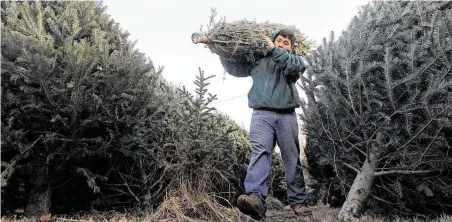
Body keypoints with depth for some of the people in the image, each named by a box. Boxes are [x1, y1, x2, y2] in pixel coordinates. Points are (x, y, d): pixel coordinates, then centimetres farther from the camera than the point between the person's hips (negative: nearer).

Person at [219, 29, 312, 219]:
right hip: (262, 114, -1)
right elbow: (234, 68, 25)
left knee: (292, 159, 3)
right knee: (260, 151, -22)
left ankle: (299, 201, 12)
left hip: (286, 115, 1)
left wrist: (274, 50, -2)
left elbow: (295, 66, -6)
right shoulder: (258, 59, 20)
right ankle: (256, 198, -37)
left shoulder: (294, 59, 18)